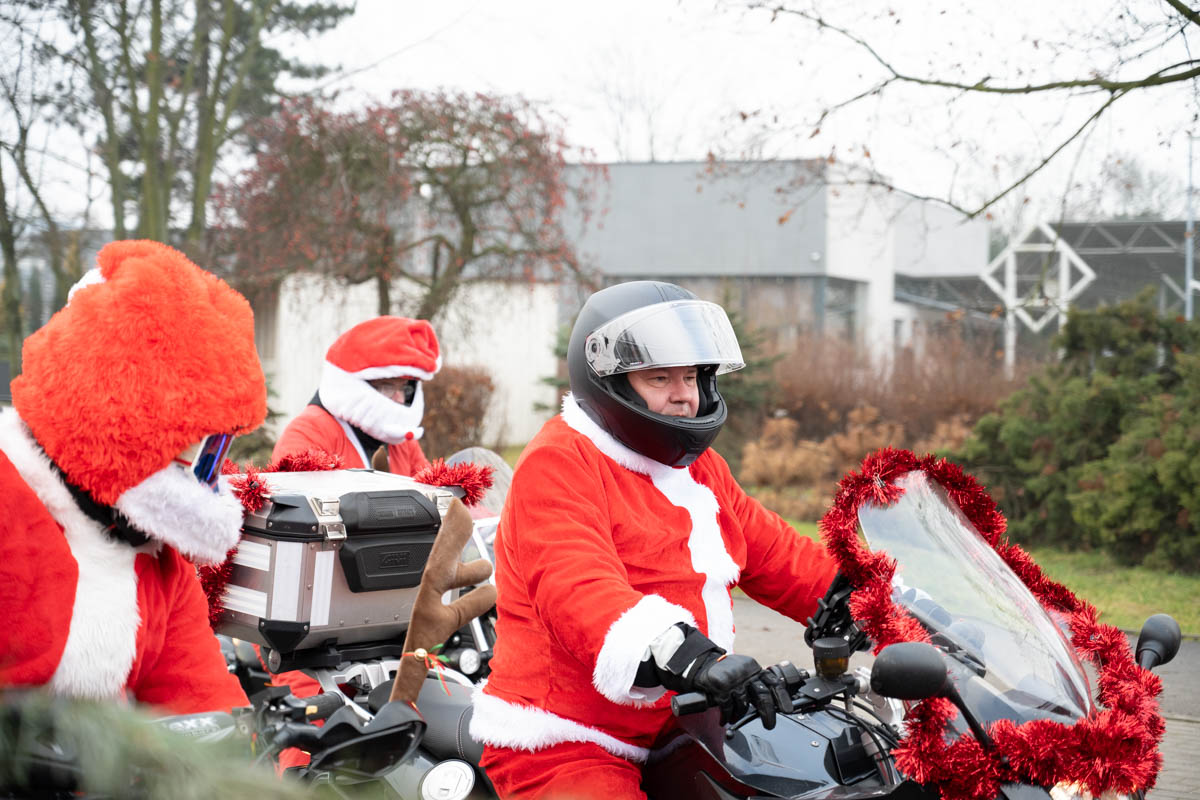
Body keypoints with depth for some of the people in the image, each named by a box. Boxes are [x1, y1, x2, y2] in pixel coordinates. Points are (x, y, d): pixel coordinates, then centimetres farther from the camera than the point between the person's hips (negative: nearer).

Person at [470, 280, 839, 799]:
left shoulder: (700, 468, 18)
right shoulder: (559, 463, -12)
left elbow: (780, 559, 19)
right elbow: (580, 589, -28)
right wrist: (695, 659, -43)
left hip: (673, 733, 9)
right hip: (564, 749, -9)